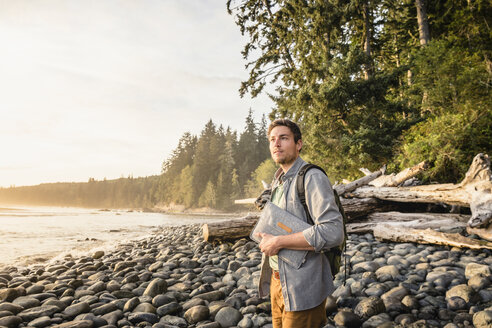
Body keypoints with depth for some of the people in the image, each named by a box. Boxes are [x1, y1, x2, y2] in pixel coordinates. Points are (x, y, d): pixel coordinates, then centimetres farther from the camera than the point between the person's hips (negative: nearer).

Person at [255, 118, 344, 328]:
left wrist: (278, 242, -23)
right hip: (277, 280, 8)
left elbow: (332, 232, -28)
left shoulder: (312, 178, -17)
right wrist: (265, 237, 4)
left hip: (302, 288, -8)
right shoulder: (277, 181, 12)